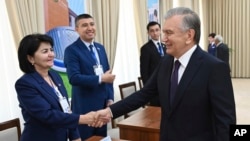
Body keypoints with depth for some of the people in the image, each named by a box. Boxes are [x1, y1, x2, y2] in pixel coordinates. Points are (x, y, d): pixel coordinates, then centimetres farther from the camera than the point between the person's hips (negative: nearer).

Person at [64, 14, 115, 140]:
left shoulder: (100, 48, 11)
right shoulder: (71, 50, -10)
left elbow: (108, 74, 11)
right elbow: (74, 78, -21)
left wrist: (110, 99, 4)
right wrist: (100, 79, -20)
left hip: (103, 104, 6)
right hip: (84, 107, -6)